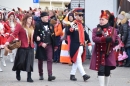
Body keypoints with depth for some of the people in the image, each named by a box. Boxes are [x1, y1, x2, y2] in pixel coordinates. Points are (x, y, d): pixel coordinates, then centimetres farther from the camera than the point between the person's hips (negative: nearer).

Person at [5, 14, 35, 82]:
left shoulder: (32, 27, 11)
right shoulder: (20, 26, -6)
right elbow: (14, 34, -16)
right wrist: (8, 41, -28)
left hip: (30, 47, 4)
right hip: (22, 47, -4)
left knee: (30, 62, 0)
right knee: (21, 62, 2)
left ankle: (29, 77, 4)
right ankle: (18, 73, 29)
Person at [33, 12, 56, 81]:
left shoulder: (50, 25, 8)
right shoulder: (38, 25, -7)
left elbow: (53, 35, 14)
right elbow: (35, 36, -10)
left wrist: (54, 45, 9)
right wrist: (41, 43, -15)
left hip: (49, 45, 3)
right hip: (41, 46, -3)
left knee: (50, 60, -9)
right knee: (40, 60, 9)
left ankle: (50, 75, -15)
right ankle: (41, 75, 22)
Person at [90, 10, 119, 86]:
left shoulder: (112, 29, 7)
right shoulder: (96, 30, 3)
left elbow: (116, 39, 6)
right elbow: (94, 38, -13)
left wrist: (111, 40, -19)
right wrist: (105, 39, -27)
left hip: (109, 53, 2)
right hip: (99, 53, -2)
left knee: (107, 71, 8)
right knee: (101, 70, -9)